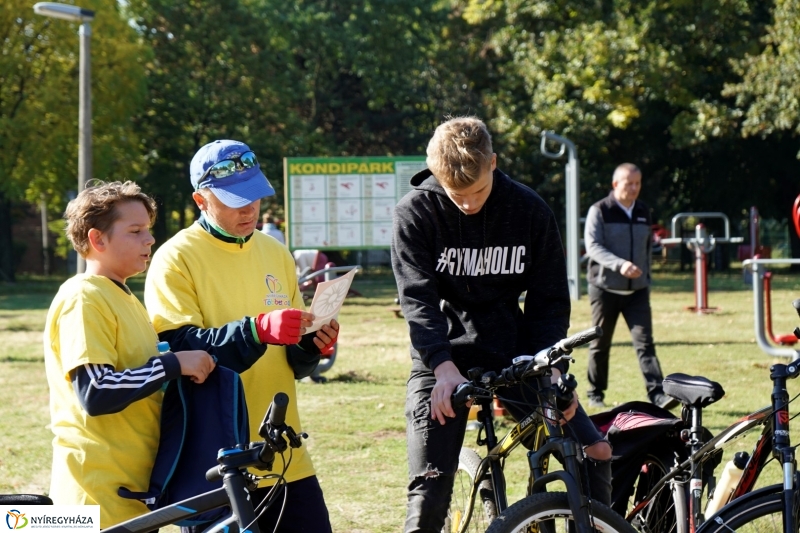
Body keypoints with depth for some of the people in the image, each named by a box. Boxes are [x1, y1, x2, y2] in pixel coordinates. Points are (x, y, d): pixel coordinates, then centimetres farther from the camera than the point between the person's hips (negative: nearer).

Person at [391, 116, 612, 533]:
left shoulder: (529, 210, -4)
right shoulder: (415, 213, -10)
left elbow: (550, 298, 0)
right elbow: (418, 299, -17)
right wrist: (444, 367, -32)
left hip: (513, 352, 2)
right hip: (442, 361, -2)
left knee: (595, 452, -9)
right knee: (429, 489, -12)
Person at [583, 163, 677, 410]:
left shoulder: (643, 212, 12)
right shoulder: (599, 211, -4)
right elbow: (593, 246, -15)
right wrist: (619, 264, -28)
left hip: (636, 290, 3)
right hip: (605, 288, -3)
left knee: (645, 342, -8)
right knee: (600, 344, 6)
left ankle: (658, 395, -17)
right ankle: (595, 394, 20)